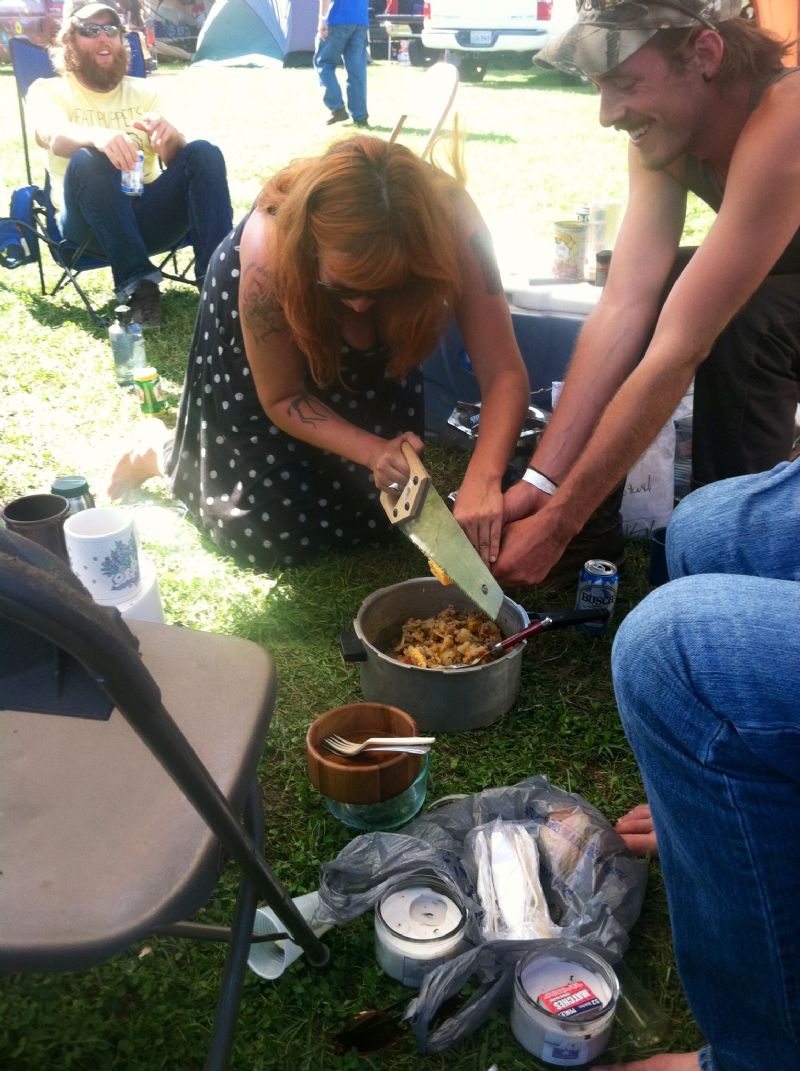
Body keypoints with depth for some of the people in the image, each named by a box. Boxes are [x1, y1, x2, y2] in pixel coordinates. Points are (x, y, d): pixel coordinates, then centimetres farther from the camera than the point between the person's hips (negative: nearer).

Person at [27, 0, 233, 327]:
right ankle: (137, 283, -31)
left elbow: (173, 161, 2)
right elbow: (51, 136, -18)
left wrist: (169, 137, -23)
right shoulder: (48, 90, 6)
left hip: (150, 214, 3)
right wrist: (98, 135, -40)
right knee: (88, 160, -33)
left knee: (203, 153, -21)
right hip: (90, 224, -2)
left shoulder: (144, 90, 15)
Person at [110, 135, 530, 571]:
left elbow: (504, 374, -35)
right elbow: (282, 398, -25)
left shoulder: (450, 222, -38)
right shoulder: (271, 251, -41)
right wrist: (375, 452, -39)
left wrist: (483, 477, -53)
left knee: (380, 513, 4)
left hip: (367, 353, 3)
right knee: (275, 535, -6)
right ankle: (165, 452, 20)